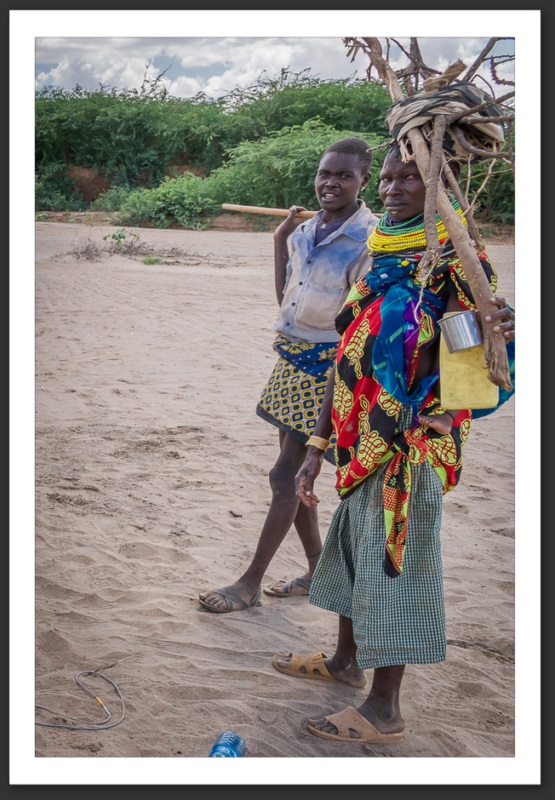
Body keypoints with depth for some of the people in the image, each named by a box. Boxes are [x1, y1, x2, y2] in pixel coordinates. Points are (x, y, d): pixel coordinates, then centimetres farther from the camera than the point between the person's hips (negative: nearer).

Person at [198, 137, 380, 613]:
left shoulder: (371, 239, -14)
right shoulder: (305, 230, 8)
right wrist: (280, 239, 10)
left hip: (328, 367, -8)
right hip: (293, 359, 8)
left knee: (287, 475, -4)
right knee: (294, 473, 12)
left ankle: (251, 583, 6)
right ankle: (318, 571, 26)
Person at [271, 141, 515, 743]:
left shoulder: (454, 261, -10)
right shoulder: (376, 262, 10)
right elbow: (346, 360, 11)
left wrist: (503, 330, -42)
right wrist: (317, 446, 10)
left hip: (412, 443, -7)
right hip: (363, 442, 8)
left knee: (391, 558, -2)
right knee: (351, 543, 19)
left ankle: (384, 710, 10)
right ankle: (346, 660, 39)